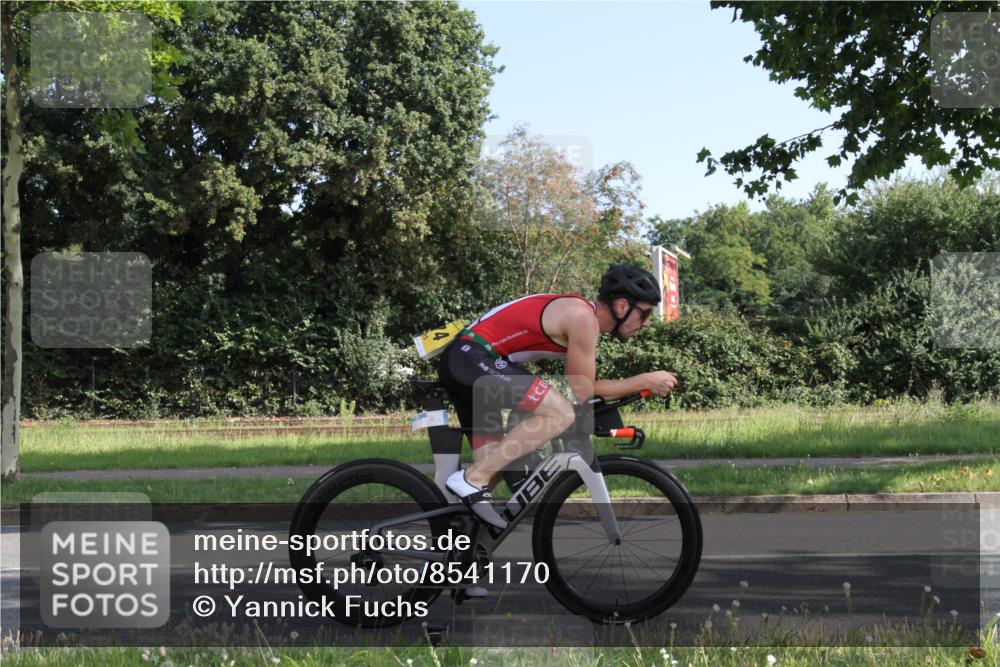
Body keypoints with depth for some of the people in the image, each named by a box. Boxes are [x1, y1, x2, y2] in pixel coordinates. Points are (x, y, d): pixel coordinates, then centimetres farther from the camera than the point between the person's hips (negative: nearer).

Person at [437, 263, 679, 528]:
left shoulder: (580, 313, 16)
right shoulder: (583, 317, -14)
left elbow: (585, 388, 22)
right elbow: (582, 393, -9)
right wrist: (646, 381, -5)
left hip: (459, 362, 11)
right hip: (472, 357, -11)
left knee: (492, 463, 12)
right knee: (561, 414, -20)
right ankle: (471, 480, -18)